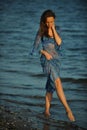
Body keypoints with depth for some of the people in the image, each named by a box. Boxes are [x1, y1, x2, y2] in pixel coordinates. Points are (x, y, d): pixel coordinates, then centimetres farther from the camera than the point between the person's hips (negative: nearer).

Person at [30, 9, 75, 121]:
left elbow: (59, 42, -7)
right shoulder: (41, 31, -1)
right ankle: (68, 109, -25)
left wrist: (53, 29, -8)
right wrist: (44, 52, -12)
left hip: (56, 59, 5)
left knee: (51, 86, 8)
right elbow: (36, 46, 3)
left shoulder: (55, 30, 10)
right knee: (57, 82, -20)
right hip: (47, 59, -5)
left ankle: (47, 110, 17)